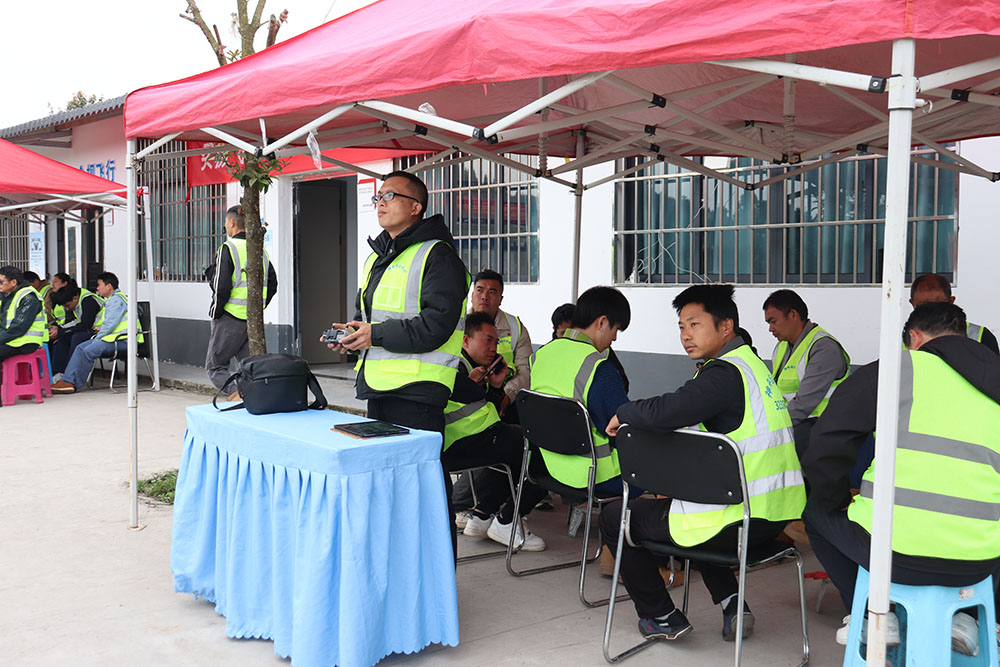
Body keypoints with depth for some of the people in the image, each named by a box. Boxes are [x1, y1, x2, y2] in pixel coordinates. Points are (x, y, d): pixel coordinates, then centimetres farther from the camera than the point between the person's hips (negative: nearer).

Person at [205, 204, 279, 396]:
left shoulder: (228, 249, -11)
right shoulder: (261, 250, 9)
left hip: (230, 318, -6)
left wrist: (215, 312, -5)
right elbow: (272, 285, 13)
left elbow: (222, 286, -17)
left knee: (215, 366, 4)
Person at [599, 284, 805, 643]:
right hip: (774, 511, 10)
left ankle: (662, 617, 17)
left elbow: (663, 412, -29)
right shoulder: (750, 364, 13)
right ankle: (731, 602, 26)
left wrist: (623, 412, -9)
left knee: (614, 516, 7)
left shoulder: (725, 372, -17)